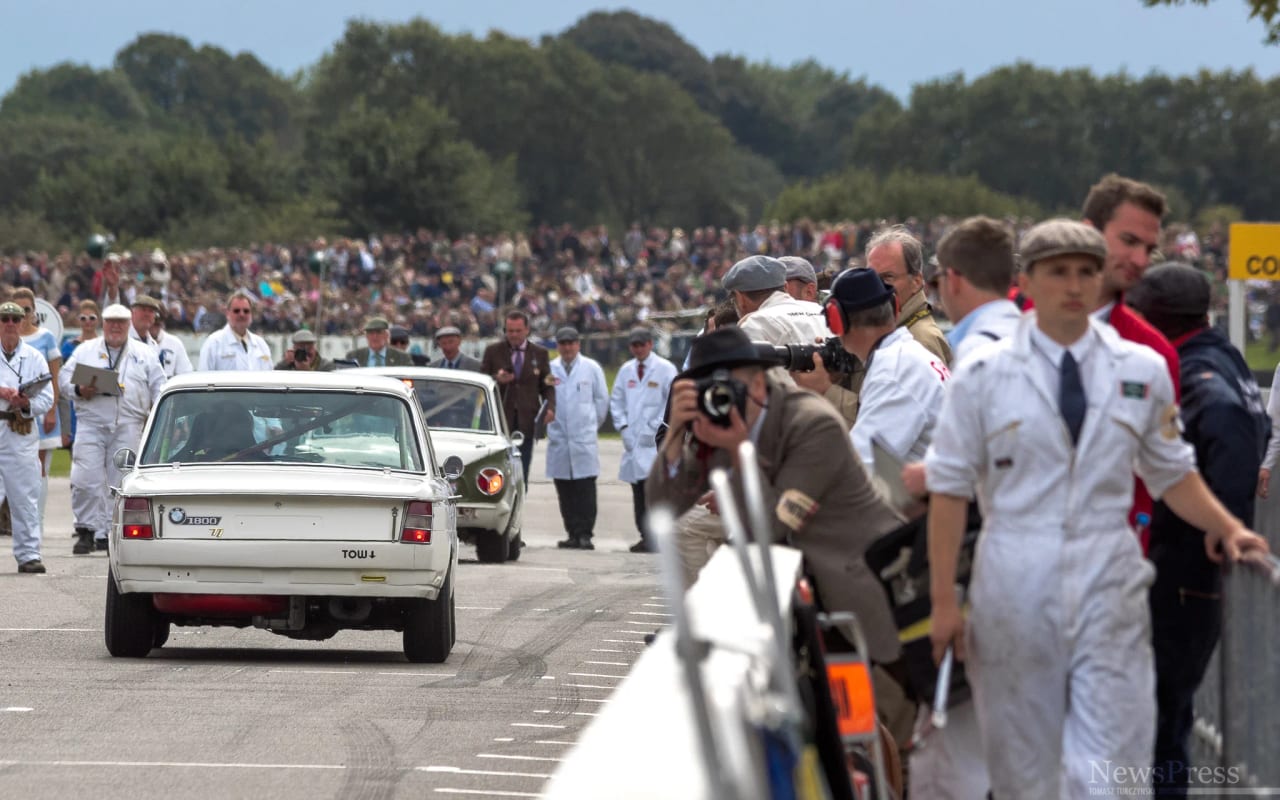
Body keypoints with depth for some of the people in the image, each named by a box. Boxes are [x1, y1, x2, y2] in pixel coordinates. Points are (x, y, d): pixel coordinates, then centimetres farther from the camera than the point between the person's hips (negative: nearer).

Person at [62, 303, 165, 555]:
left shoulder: (145, 354, 14)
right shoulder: (85, 351, 14)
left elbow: (158, 387, 12)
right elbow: (66, 379, 11)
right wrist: (79, 390, -10)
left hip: (128, 427, 0)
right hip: (91, 423, 0)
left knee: (121, 482, -2)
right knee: (86, 479, -10)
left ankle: (109, 533, 3)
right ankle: (87, 531, -3)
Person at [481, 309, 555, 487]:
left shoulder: (540, 354, 10)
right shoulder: (493, 352, 6)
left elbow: (547, 386, 10)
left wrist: (550, 407, -9)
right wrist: (497, 379, -16)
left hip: (526, 422, 1)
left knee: (521, 474, 2)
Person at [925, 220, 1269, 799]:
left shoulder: (1142, 371, 6)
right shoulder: (984, 375, 0)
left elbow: (1172, 472, 16)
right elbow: (949, 489, 1)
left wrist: (1227, 527, 1)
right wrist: (943, 600, -3)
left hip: (1109, 583, 1)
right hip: (1016, 587, -1)